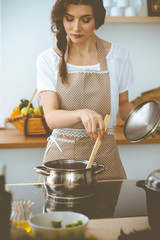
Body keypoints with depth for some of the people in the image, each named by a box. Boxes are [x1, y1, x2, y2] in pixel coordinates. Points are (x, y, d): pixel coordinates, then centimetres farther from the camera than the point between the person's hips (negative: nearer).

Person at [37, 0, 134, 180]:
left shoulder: (118, 55, 0)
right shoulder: (48, 60, -3)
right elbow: (51, 117, -12)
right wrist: (82, 113, -31)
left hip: (103, 156, 1)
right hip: (61, 154, 0)